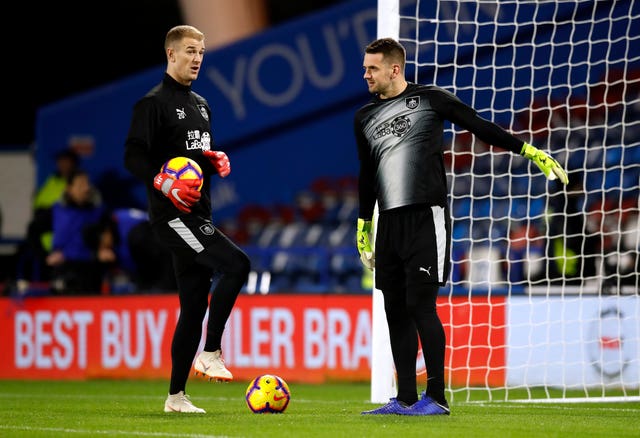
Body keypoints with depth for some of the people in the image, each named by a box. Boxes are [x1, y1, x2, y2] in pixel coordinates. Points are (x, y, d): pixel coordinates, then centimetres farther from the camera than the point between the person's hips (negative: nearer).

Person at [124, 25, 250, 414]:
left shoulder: (201, 105, 19)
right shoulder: (153, 103, -7)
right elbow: (134, 156, -12)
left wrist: (218, 159, 7)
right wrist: (164, 184, -26)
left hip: (198, 214, 9)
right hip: (172, 213, -9)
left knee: (195, 303, 6)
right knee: (237, 264, -23)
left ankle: (177, 396, 11)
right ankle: (211, 352, -13)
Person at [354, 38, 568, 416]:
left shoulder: (429, 99, 0)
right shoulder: (365, 118, 16)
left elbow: (480, 127, 2)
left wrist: (531, 152, -2)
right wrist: (363, 226, 27)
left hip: (427, 217, -6)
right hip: (389, 223, 6)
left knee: (420, 304, -12)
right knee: (396, 310, 5)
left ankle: (436, 397, -7)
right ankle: (406, 399, 11)